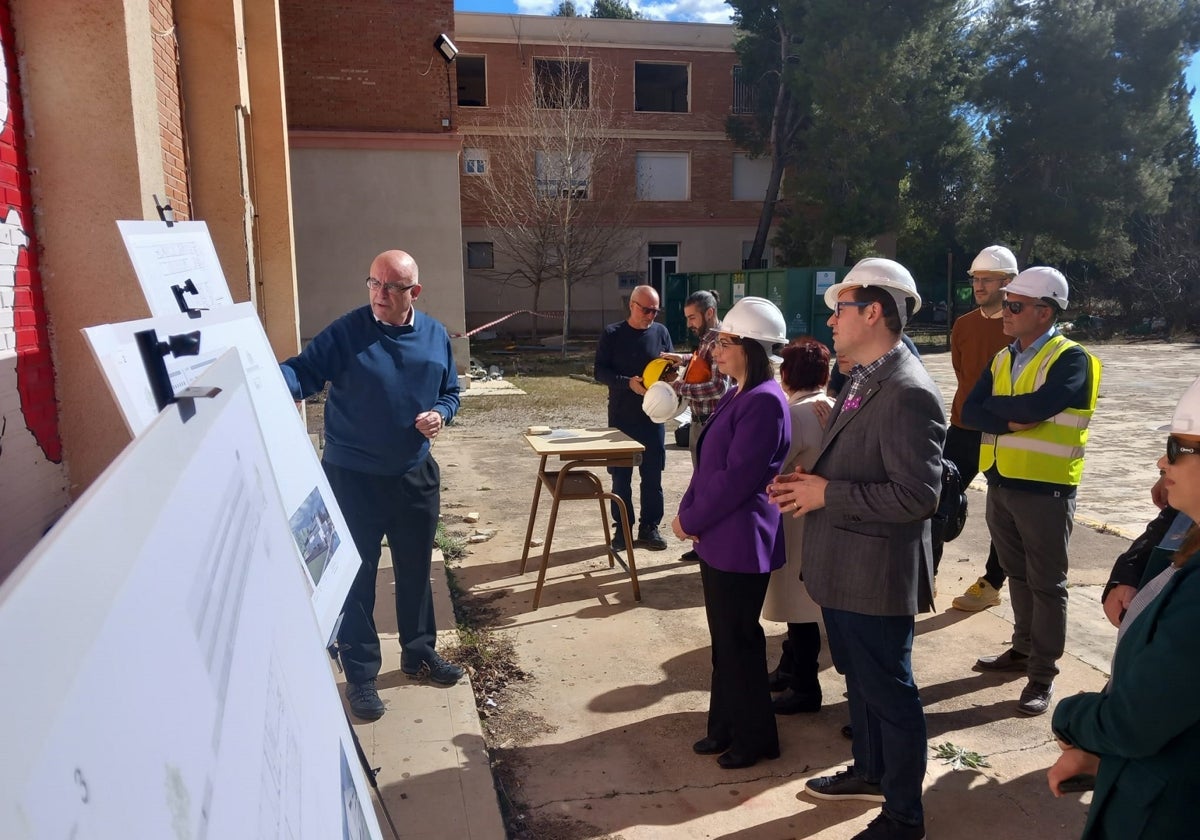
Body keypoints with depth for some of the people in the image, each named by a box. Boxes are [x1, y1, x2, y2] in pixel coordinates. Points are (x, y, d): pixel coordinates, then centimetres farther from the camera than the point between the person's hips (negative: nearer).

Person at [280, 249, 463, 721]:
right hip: (352, 477, -4)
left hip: (416, 475, 4)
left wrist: (440, 413, -10)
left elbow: (450, 392, 11)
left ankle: (419, 651, 36)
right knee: (355, 575, 5)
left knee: (415, 569, 17)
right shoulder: (345, 332, -12)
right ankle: (360, 673, 20)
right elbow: (303, 372, -18)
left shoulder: (436, 336, 2)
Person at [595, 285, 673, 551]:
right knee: (621, 475, 6)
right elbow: (600, 371, -6)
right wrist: (628, 382, -21)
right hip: (621, 416, -1)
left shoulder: (661, 332, 2)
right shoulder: (612, 334, -4)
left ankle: (649, 527, 19)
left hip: (653, 415, 2)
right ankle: (622, 528, 18)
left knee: (652, 475, 7)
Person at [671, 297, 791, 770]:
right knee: (723, 638, 18)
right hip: (716, 537, 9)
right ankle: (725, 726, 33)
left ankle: (755, 738, 23)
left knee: (740, 641, 5)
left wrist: (690, 520, -12)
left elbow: (736, 478, -22)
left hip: (742, 543, -9)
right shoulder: (736, 395, 11)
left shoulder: (764, 401, -20)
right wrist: (687, 513, 2)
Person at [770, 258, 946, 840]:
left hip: (876, 575, -9)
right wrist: (810, 481, 0)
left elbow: (918, 494, -27)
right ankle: (869, 772, 47)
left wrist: (827, 494, -22)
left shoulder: (908, 393, -23)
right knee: (859, 680, 26)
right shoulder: (862, 378, 8)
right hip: (843, 568, 10)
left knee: (889, 693, 9)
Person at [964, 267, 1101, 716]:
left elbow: (1037, 406, -28)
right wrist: (1012, 421, -18)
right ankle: (1023, 649, 34)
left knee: (1046, 583, 4)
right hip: (1000, 482, 7)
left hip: (1045, 488, -7)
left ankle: (1043, 674, 14)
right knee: (1017, 573, 19)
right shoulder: (1003, 358, 9)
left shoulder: (1071, 359, -12)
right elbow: (970, 412, 0)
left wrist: (994, 405, -10)